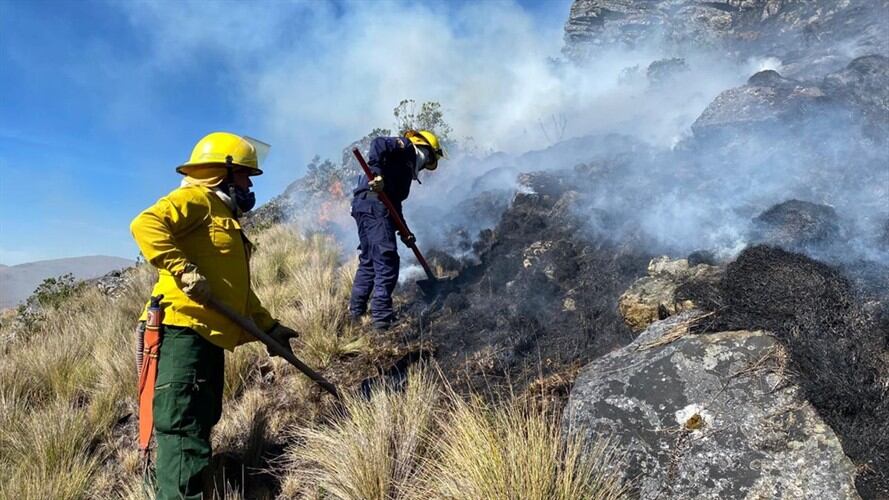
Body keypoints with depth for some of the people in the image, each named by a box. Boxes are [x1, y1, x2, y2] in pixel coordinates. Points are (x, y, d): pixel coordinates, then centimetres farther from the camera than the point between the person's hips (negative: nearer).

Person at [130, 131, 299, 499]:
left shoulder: (227, 219, 26)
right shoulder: (196, 199, -2)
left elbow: (239, 291, 29)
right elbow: (146, 225, -21)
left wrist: (269, 326, 24)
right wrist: (183, 269, -26)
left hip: (209, 337, 10)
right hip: (183, 330, -10)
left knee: (199, 426, 16)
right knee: (184, 431, -10)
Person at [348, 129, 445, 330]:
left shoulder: (408, 169, 30)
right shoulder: (405, 147, 6)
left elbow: (395, 202, 26)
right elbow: (379, 144, -14)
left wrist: (404, 232, 17)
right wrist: (377, 173, -25)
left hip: (365, 207, 10)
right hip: (373, 203, -10)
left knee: (369, 261, 15)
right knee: (387, 261, -10)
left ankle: (356, 312, 22)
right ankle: (382, 317, -9)